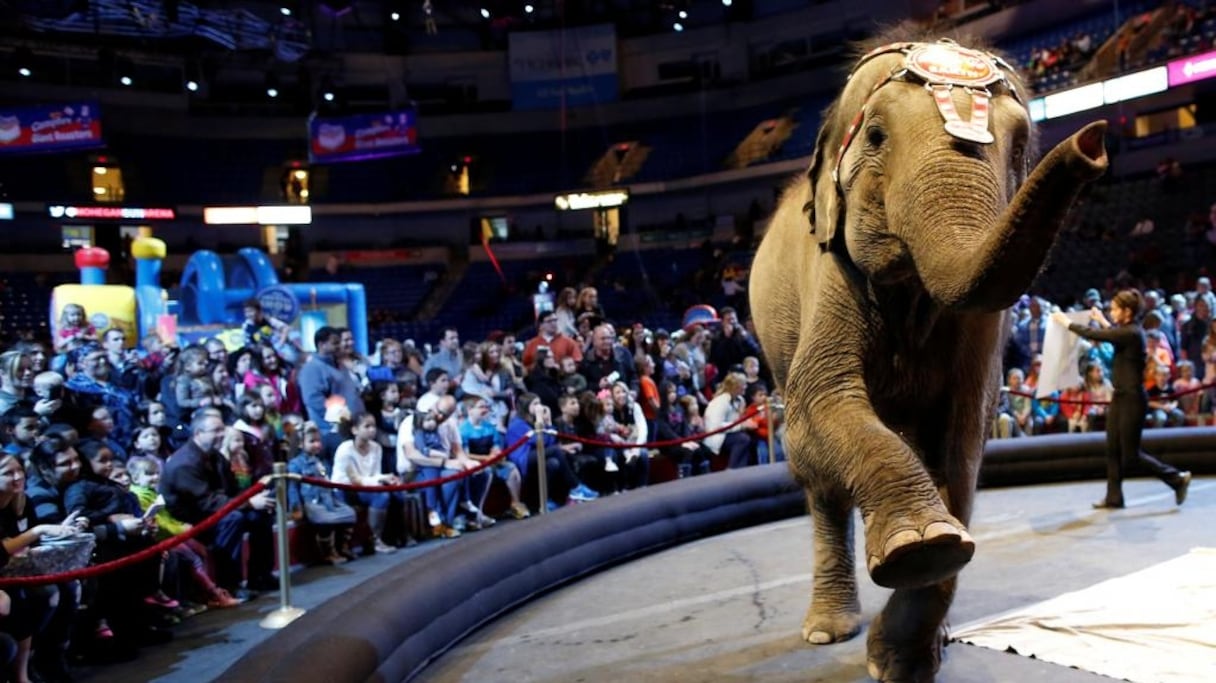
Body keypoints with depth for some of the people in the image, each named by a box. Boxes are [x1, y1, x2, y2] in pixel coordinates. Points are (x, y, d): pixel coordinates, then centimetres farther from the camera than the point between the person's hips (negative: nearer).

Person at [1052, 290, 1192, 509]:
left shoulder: (1132, 333, -20)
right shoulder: (1128, 330, 7)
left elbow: (1093, 335, -23)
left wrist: (1067, 322, -14)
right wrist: (1103, 322, 35)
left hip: (1132, 398, -9)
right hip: (1120, 396, 9)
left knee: (1131, 453, 0)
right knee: (1112, 449, 9)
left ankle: (1177, 478, 15)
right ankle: (1114, 497, 15)